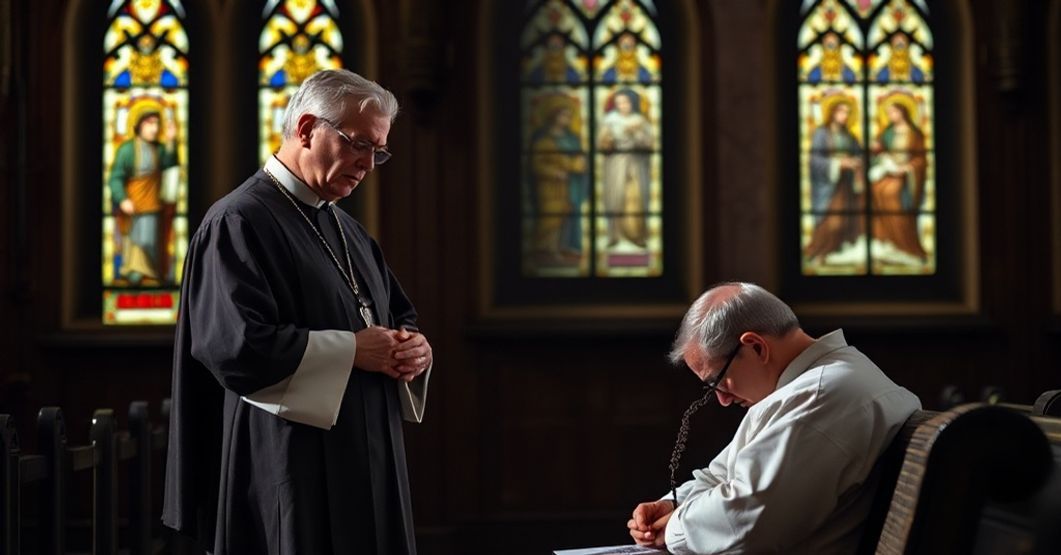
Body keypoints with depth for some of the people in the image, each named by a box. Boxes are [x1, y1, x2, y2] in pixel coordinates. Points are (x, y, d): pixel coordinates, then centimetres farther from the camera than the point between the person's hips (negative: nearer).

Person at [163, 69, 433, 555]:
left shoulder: (345, 228, 16)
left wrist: (413, 348, -1)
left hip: (364, 464, 9)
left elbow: (400, 316, 23)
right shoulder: (240, 222, -12)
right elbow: (236, 344, -23)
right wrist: (353, 350, -17)